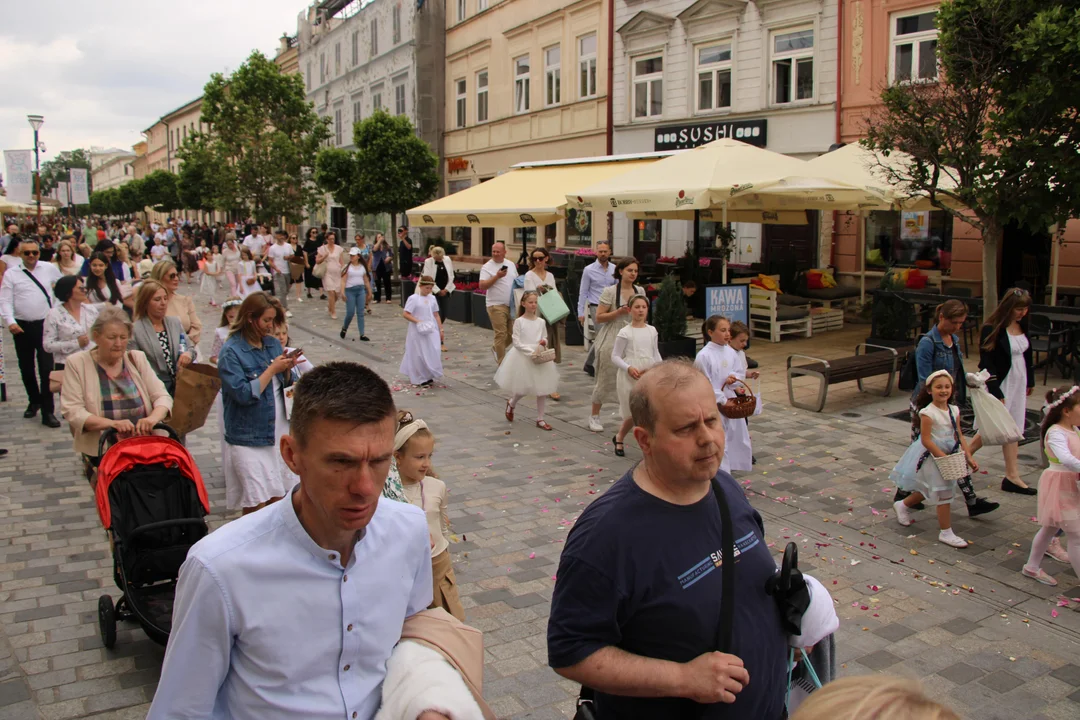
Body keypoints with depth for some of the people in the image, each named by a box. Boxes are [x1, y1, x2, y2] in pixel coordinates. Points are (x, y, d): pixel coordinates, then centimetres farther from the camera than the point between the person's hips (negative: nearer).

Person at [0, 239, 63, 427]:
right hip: (22, 327, 1)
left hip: (45, 325, -1)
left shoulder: (50, 269, 3)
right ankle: (34, 401, 34)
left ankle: (48, 412, -3)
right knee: (26, 368, 12)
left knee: (46, 368, -7)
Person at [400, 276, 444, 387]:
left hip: (432, 331, 5)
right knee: (420, 355, 1)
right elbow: (405, 314, -13)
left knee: (433, 354, 3)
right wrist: (418, 322, -22)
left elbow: (436, 315, 11)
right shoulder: (413, 298, -10)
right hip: (419, 332, -5)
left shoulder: (432, 298, 7)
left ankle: (429, 377, 17)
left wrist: (440, 330, 9)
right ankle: (421, 379, 12)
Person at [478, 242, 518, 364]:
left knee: (513, 333, 9)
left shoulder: (511, 265, 12)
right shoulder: (487, 267, -6)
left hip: (512, 305, 6)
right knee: (501, 334, -6)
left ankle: (496, 348, 34)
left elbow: (517, 280, 24)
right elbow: (482, 286, -14)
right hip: (496, 305, -6)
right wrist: (497, 276, -20)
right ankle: (502, 363, 2)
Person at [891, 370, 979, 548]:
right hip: (931, 456, -7)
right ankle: (946, 533, 9)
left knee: (930, 490, 21)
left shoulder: (954, 410, 1)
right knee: (943, 493, -3)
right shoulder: (928, 413, -20)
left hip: (949, 454, 7)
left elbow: (959, 436, 5)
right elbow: (926, 440, -21)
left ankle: (903, 505, 45)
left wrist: (969, 457, -1)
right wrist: (944, 458, -24)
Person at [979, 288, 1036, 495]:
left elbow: (1027, 354, 16)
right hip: (1000, 384, -7)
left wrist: (1029, 381, 16)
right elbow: (987, 363, -19)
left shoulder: (1022, 326, 4)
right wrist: (996, 393, -19)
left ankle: (1012, 476, 15)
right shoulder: (992, 329, -18)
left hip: (1018, 383, 7)